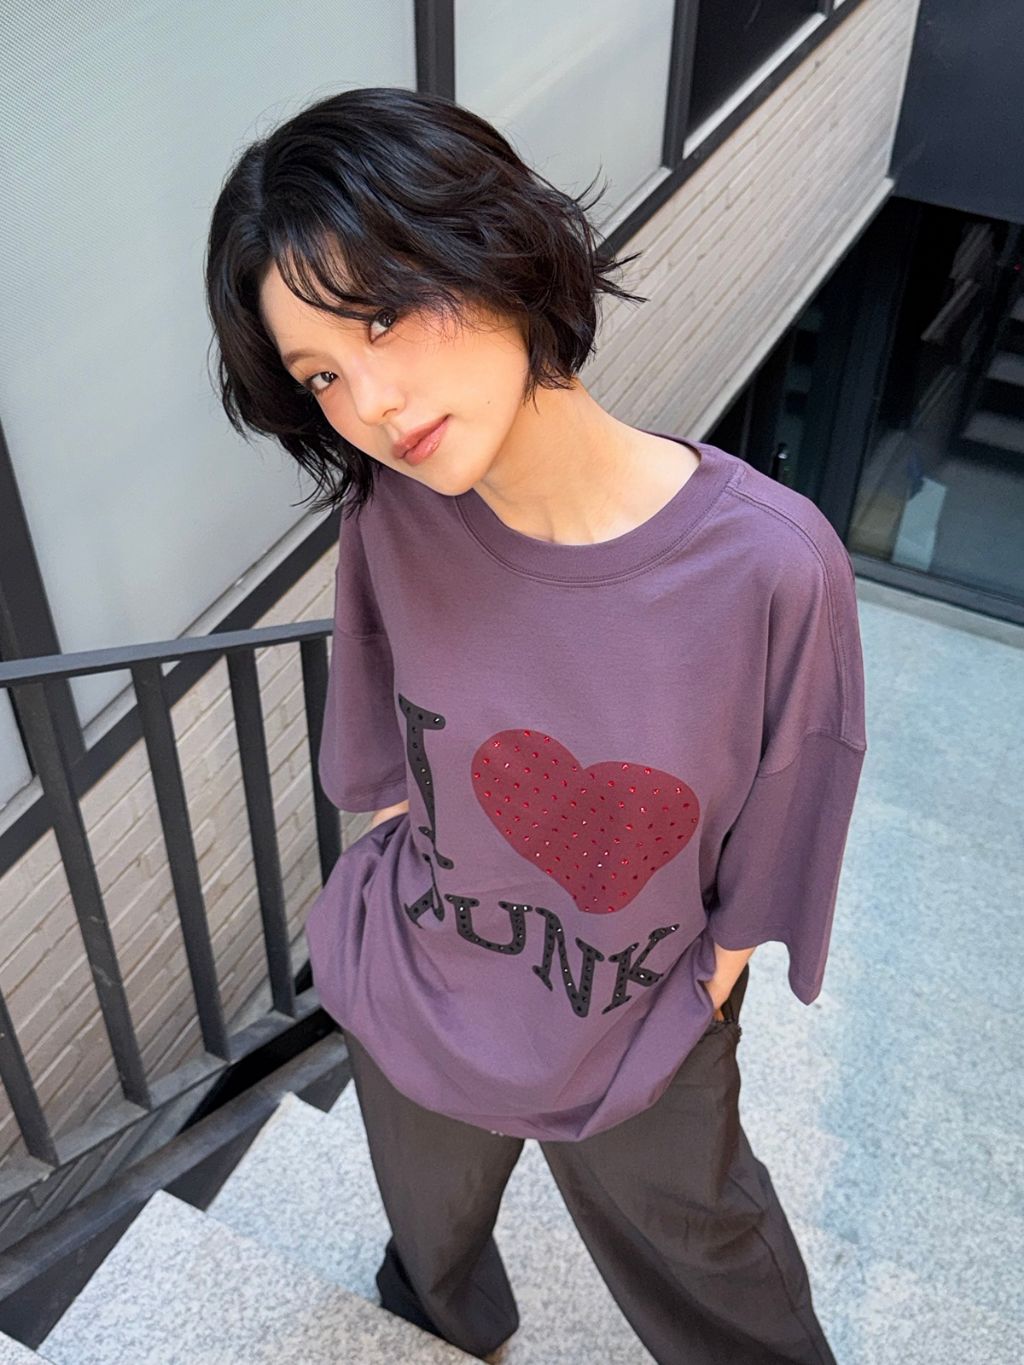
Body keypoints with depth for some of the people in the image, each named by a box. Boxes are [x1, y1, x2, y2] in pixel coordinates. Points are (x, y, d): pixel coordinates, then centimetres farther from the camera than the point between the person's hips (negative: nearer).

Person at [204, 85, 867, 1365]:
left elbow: (762, 870, -15)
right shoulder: (394, 517, -22)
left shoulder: (769, 567, -31)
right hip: (407, 1007, 3)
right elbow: (383, 764, -4)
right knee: (431, 1228, 35)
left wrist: (691, 1011, -4)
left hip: (636, 1054, -2)